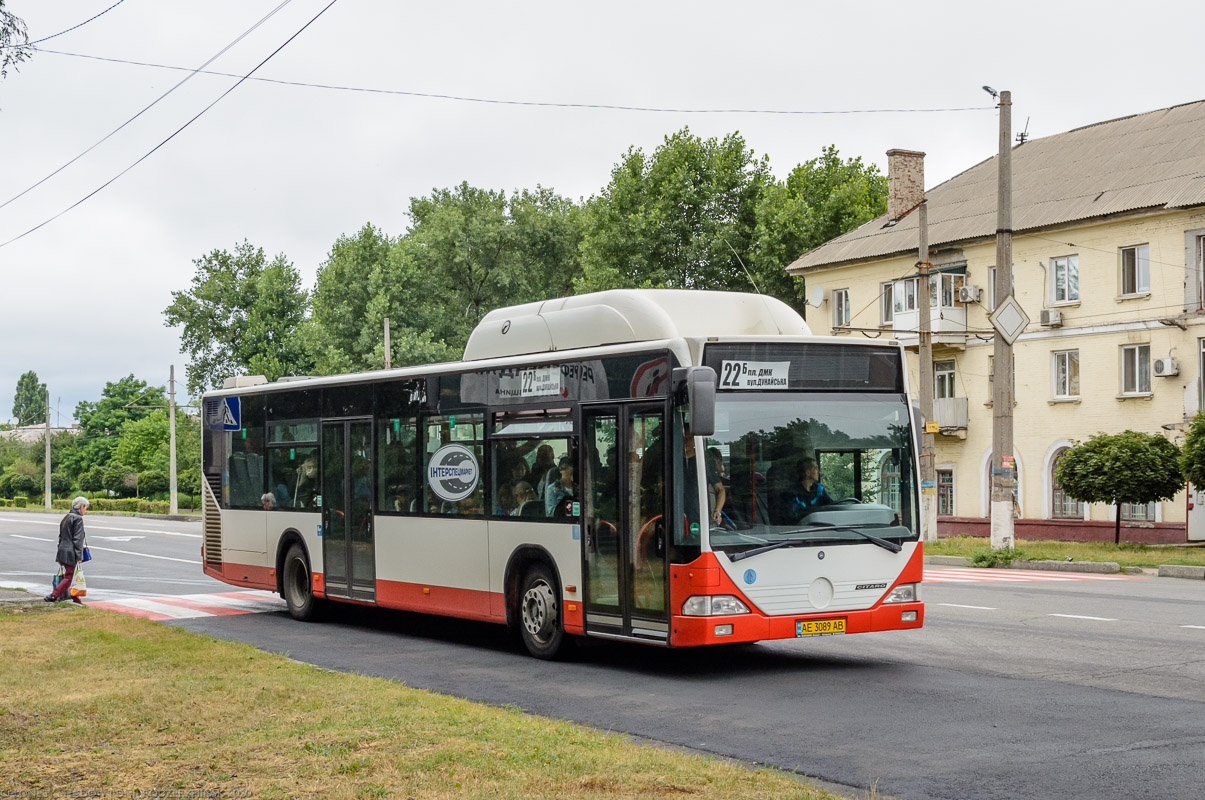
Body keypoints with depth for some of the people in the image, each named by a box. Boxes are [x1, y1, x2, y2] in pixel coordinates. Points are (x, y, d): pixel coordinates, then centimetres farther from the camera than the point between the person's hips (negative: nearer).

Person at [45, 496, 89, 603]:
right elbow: (77, 539, -16)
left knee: (70, 575, 15)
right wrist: (79, 556, -16)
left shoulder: (66, 517, 15)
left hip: (63, 550, 9)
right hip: (71, 553, -9)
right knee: (68, 577, -5)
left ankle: (75, 599, 21)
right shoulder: (78, 519, -12)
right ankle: (52, 596, -11)